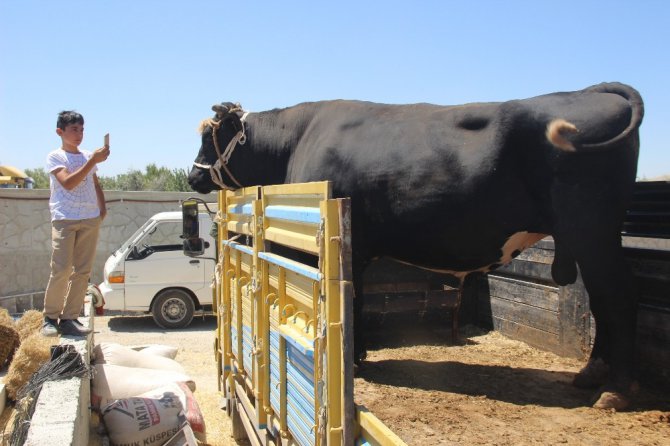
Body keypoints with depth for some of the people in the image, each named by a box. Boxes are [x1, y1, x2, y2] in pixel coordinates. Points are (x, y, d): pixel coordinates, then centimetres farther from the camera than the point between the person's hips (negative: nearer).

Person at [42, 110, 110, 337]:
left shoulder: (88, 156, 16)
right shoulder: (55, 157, 0)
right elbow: (68, 183, -16)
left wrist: (102, 208, 12)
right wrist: (93, 161, -21)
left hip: (90, 219, 5)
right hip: (64, 219, -5)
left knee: (83, 271, 2)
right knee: (61, 270, -12)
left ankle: (70, 318, 7)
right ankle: (50, 318, 2)